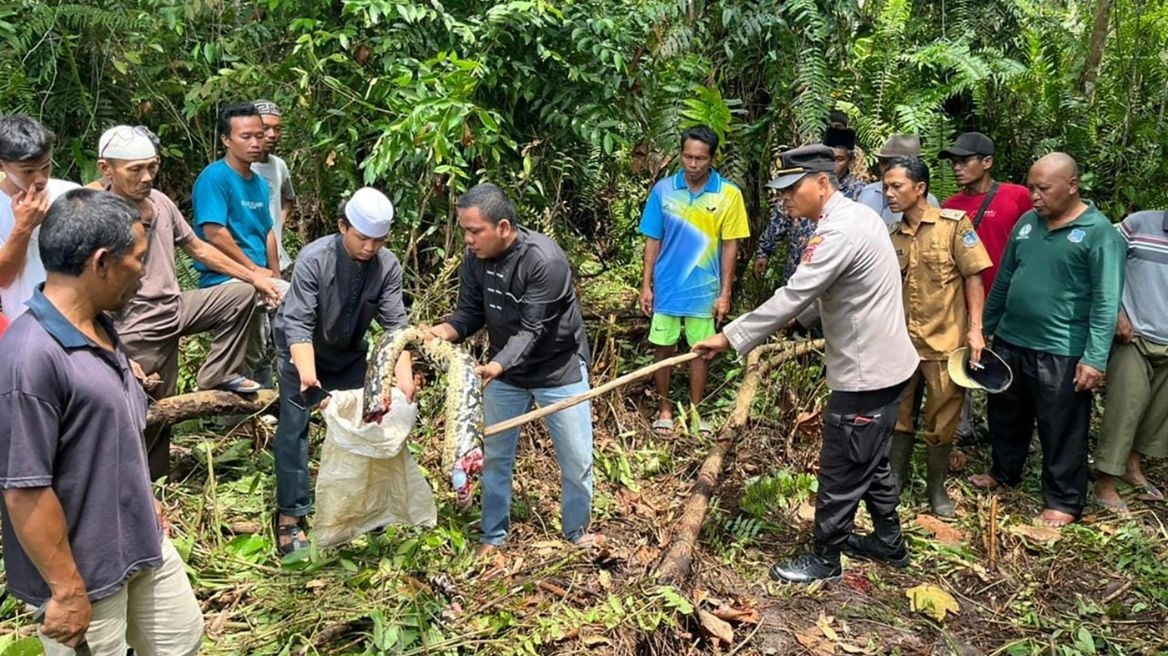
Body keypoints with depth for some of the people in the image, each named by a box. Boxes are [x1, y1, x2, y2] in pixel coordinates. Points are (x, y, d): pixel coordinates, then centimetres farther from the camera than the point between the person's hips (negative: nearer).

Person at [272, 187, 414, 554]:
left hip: (349, 353, 4)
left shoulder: (387, 265, -21)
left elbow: (395, 322, -23)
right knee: (294, 428, -7)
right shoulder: (314, 259, -31)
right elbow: (297, 322, -35)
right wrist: (306, 369, -49)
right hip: (301, 351, -4)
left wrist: (403, 370, -37)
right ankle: (290, 516, 0)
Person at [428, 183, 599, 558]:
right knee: (495, 455, 12)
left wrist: (496, 366, -46)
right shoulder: (474, 257, -11)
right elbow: (470, 313, -5)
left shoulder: (545, 260, -29)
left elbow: (532, 331, -31)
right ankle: (493, 535, 30)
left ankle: (577, 531, 31)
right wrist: (443, 332, -27)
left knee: (577, 459, 7)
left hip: (558, 369, -4)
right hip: (505, 369, 5)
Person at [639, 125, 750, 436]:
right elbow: (653, 241, 1)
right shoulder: (663, 190, -5)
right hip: (666, 288, 1)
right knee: (663, 347, 10)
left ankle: (695, 410, 27)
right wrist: (646, 285, -1)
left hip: (704, 290, -1)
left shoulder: (729, 194, -8)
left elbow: (729, 246, -4)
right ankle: (664, 408, 26)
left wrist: (725, 292, -5)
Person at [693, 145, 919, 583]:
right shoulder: (856, 216, 8)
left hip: (866, 373, -10)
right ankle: (889, 541, 40)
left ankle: (825, 558, 20)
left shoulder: (840, 232, -24)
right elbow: (817, 294, 15)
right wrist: (797, 321, 5)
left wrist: (730, 337, -24)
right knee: (870, 462, 24)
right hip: (882, 364, 10)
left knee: (842, 472, 4)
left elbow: (792, 297, -28)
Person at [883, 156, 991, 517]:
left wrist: (975, 329, -13)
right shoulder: (891, 236, 5)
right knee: (898, 414, 13)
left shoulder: (954, 223, -7)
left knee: (942, 421, 8)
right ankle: (895, 479, 30)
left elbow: (973, 278, -7)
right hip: (903, 341, 4)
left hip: (945, 341, -4)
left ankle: (937, 488, 24)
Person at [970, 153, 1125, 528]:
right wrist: (984, 328, 16)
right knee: (1005, 418, 21)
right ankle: (1004, 473, 42)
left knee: (1061, 431, 6)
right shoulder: (1026, 222, 7)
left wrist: (1095, 358, -21)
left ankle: (1064, 501, 22)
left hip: (1061, 353, -6)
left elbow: (1106, 303, -16)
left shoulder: (1099, 232, -11)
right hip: (1009, 342, 6)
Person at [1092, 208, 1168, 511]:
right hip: (1134, 339, -4)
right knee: (1124, 410, -1)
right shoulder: (1139, 224, -5)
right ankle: (1105, 482, 10)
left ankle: (1133, 466, 34)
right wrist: (1117, 315, -9)